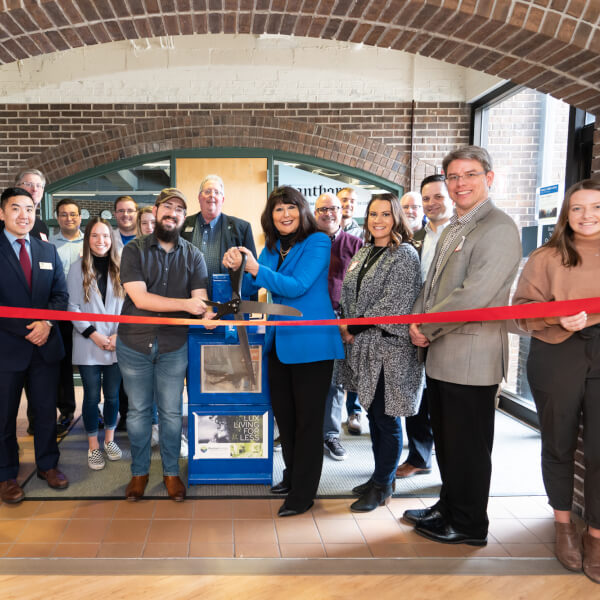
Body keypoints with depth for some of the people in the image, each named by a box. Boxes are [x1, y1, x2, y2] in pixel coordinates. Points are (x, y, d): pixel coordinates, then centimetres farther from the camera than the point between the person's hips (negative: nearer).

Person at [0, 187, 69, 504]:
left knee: (46, 410, 14)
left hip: (46, 345, 4)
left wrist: (47, 323, -11)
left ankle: (48, 465, 30)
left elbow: (60, 294, 7)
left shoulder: (48, 251, 10)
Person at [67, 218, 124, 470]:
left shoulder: (120, 269, 2)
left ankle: (109, 439, 28)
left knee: (112, 395, 10)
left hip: (116, 345, 1)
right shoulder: (77, 269, 1)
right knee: (92, 397, 6)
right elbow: (73, 307, -2)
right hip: (88, 346, -1)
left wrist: (119, 334, -9)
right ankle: (93, 445, 19)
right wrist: (93, 334, -11)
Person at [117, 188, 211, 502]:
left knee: (171, 412, 9)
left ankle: (171, 471, 26)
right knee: (138, 411, 11)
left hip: (174, 346, 1)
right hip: (134, 345, -1)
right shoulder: (134, 250, -5)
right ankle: (139, 472, 27)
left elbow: (199, 298, -8)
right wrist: (185, 304, -24)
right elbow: (139, 298, -16)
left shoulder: (193, 255, 3)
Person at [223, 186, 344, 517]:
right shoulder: (273, 247, 11)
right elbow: (251, 287, 10)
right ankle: (292, 476, 38)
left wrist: (257, 269, -26)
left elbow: (297, 286, -20)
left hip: (311, 343, -7)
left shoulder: (318, 242, -9)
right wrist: (237, 267, -10)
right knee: (283, 412, 18)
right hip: (280, 341, 8)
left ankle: (303, 494, 15)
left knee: (307, 418, 3)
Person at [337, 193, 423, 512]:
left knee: (386, 418, 2)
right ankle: (381, 476, 30)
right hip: (365, 347, 7)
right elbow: (349, 295, 17)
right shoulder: (364, 252, 14)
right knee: (373, 414, 15)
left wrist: (353, 328, -12)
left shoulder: (405, 255, -10)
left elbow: (392, 305, -17)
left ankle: (382, 486, 16)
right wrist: (346, 327, 1)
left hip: (390, 349, -7)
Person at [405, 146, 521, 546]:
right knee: (446, 441, 20)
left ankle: (469, 525, 23)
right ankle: (448, 509, 36)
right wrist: (418, 324, 0)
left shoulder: (499, 229, -14)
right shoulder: (452, 229, 16)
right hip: (440, 355, 9)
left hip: (471, 358, -9)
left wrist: (426, 326, -13)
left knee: (468, 446, 5)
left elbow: (474, 295, -23)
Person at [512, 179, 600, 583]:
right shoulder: (547, 257, 3)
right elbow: (524, 307, -3)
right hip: (558, 358, -1)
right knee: (559, 444, 11)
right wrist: (558, 317, -20)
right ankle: (564, 526, 30)